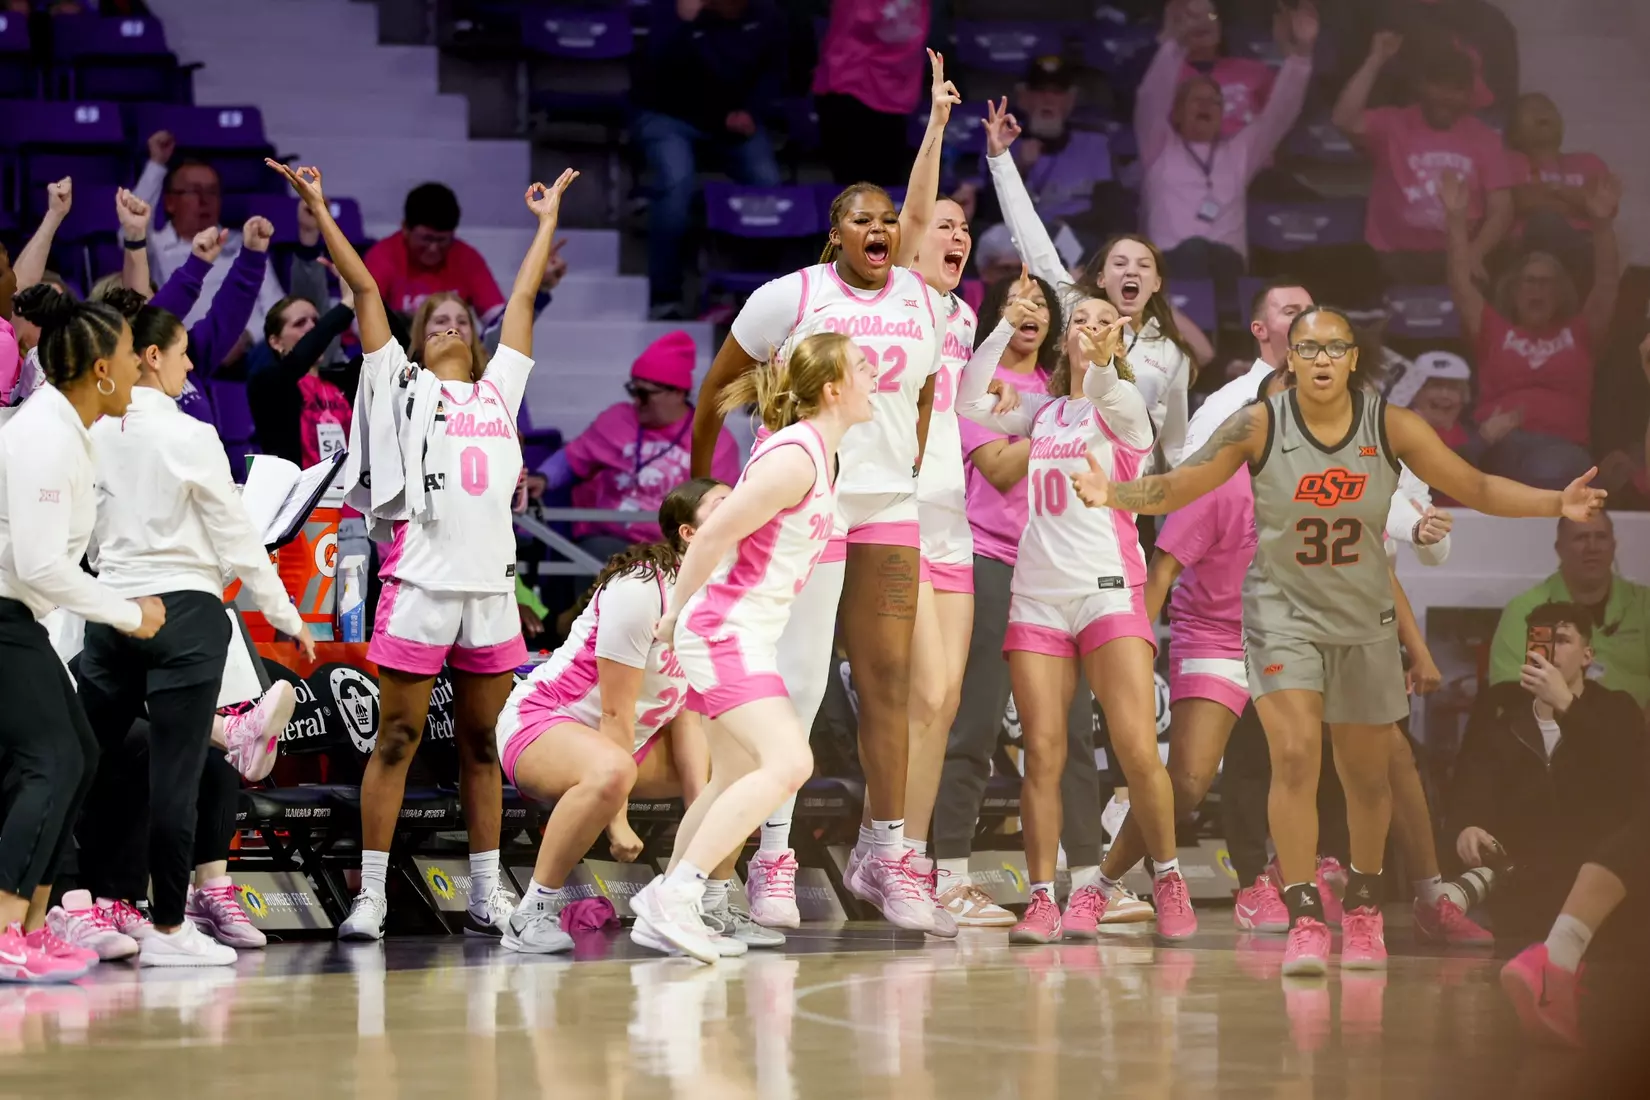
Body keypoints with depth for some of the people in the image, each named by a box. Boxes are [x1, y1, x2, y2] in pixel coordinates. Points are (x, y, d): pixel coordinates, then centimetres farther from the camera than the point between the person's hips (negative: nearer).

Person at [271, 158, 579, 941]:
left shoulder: (498, 389, 20)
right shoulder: (401, 386, 9)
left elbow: (523, 297, 28)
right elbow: (364, 289, 8)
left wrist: (547, 220, 36)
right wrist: (319, 210, 7)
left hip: (492, 585, 4)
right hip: (420, 581, -4)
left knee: (482, 744, 8)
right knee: (396, 739, -3)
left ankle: (486, 896, 12)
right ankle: (370, 895, -2)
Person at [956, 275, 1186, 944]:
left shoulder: (1124, 405, 2)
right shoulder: (1041, 411, 16)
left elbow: (1110, 399, -22)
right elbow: (969, 403, 3)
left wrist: (1101, 364, -45)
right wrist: (1007, 324, -6)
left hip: (1108, 588, -4)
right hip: (1037, 593, 4)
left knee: (1137, 747, -13)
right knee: (1042, 752, -3)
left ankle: (1168, 880, 3)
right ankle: (1042, 899, -1)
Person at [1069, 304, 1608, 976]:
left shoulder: (1391, 427, -8)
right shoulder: (1259, 426, -11)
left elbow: (1475, 488, -4)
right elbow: (1176, 488, -8)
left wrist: (1556, 504, -17)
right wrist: (1113, 494, -27)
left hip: (1364, 618, 2)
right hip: (1283, 611, -2)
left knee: (1368, 777, 11)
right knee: (1295, 756, -20)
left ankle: (1363, 908, 35)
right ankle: (1304, 921, -15)